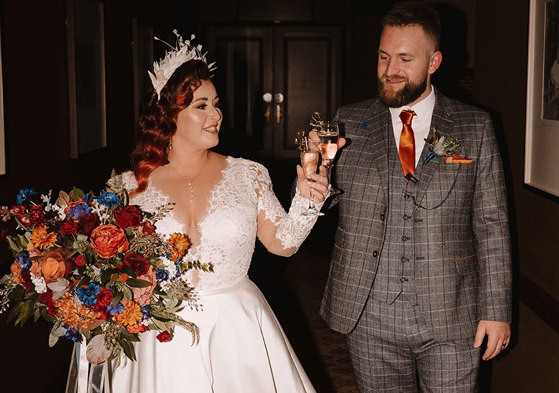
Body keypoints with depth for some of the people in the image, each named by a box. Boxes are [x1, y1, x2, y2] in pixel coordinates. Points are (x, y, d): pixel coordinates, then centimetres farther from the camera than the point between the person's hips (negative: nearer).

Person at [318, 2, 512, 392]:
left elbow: (491, 225, 1)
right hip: (370, 319, 1)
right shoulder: (349, 123, 3)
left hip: (450, 319, -1)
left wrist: (496, 310, -1)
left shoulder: (474, 128, 1)